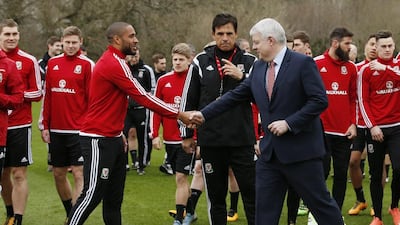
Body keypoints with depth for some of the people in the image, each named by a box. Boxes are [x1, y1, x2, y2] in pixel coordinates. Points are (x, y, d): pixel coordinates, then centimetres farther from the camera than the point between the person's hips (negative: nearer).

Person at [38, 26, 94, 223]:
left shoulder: (88, 65, -4)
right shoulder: (52, 63, 9)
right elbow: (47, 96, 11)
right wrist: (44, 125, 8)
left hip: (78, 130, -5)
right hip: (56, 130, 5)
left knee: (79, 174, -7)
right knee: (58, 173, 11)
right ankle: (70, 214, 27)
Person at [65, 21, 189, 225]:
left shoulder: (112, 61, 14)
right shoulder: (113, 64, -17)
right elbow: (142, 97, -19)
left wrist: (119, 134, 18)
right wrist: (178, 115, -14)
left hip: (112, 139, 10)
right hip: (98, 141, -10)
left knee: (114, 197, 13)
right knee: (92, 195, -9)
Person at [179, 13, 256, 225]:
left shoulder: (249, 61, 2)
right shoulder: (201, 62, 4)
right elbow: (188, 100, 9)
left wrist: (242, 77, -18)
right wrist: (187, 134, 10)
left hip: (242, 141, -1)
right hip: (210, 142, 1)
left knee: (251, 193, 0)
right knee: (215, 196, 10)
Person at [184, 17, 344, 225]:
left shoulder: (302, 63, -10)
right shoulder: (258, 68, 10)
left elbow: (320, 100, -15)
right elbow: (236, 96, 14)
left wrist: (289, 123, -19)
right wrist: (204, 114, 10)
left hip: (301, 151, -6)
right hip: (269, 153, 7)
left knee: (320, 203, 3)